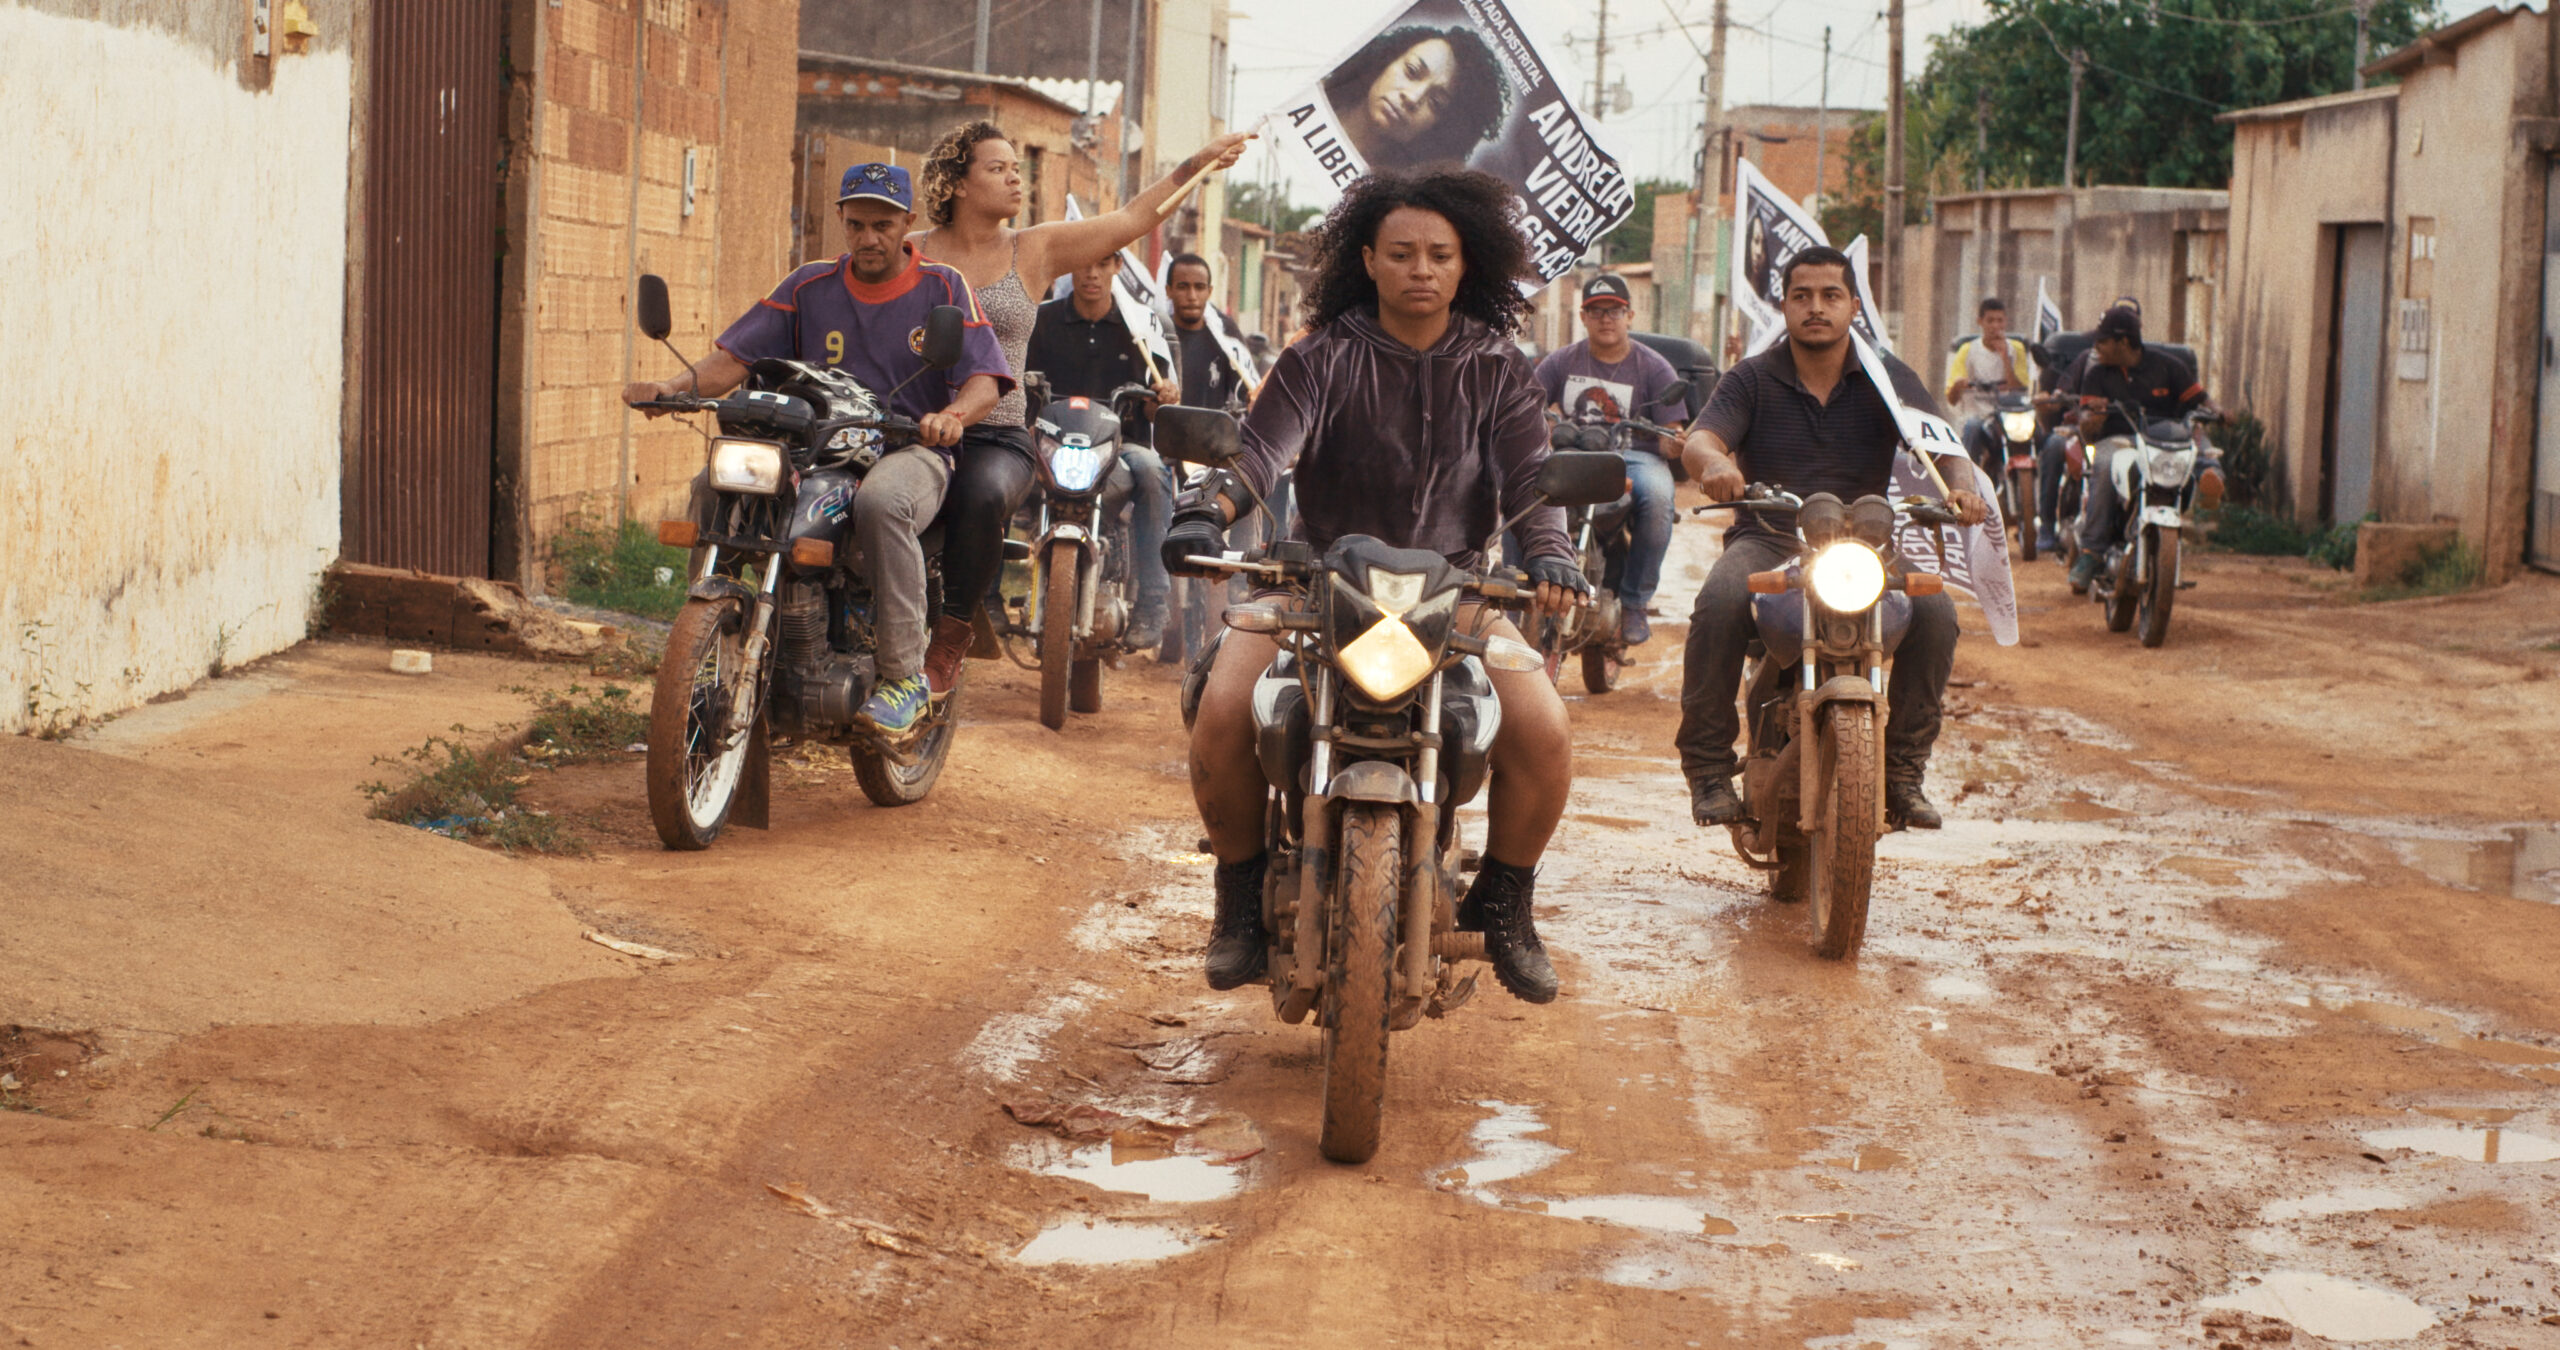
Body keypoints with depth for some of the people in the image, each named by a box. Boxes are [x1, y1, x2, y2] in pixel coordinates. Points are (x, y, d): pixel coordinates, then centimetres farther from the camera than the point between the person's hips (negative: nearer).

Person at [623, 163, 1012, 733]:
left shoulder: (943, 287, 5)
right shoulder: (809, 287, 13)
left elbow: (985, 378, -6)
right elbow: (736, 356, 7)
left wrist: (953, 416, -30)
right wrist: (676, 386, -14)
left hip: (909, 452, -4)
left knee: (880, 502, -40)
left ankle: (904, 673, -31)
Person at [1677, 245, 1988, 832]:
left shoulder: (1886, 378, 8)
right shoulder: (1752, 380, 6)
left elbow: (1940, 444, -5)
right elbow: (1699, 440, -11)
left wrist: (1961, 487, -30)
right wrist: (1713, 463, -38)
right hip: (1768, 540, -1)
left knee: (1935, 613, -26)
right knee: (1720, 603, -34)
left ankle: (1903, 769, -10)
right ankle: (1709, 767, -19)